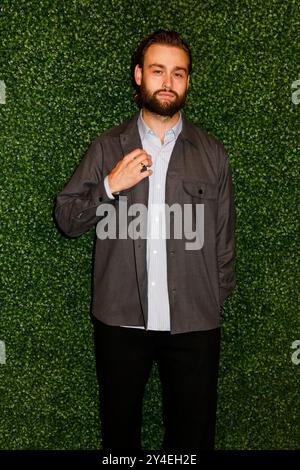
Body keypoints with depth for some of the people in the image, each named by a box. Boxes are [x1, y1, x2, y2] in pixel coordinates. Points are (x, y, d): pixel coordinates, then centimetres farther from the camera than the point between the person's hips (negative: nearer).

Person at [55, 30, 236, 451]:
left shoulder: (211, 153, 2)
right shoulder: (107, 147, 2)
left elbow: (223, 237, 5)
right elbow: (66, 219, 1)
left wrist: (219, 302, 4)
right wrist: (109, 186, -15)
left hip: (194, 322, 0)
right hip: (120, 320, 0)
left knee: (192, 431, 16)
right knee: (118, 426, 20)